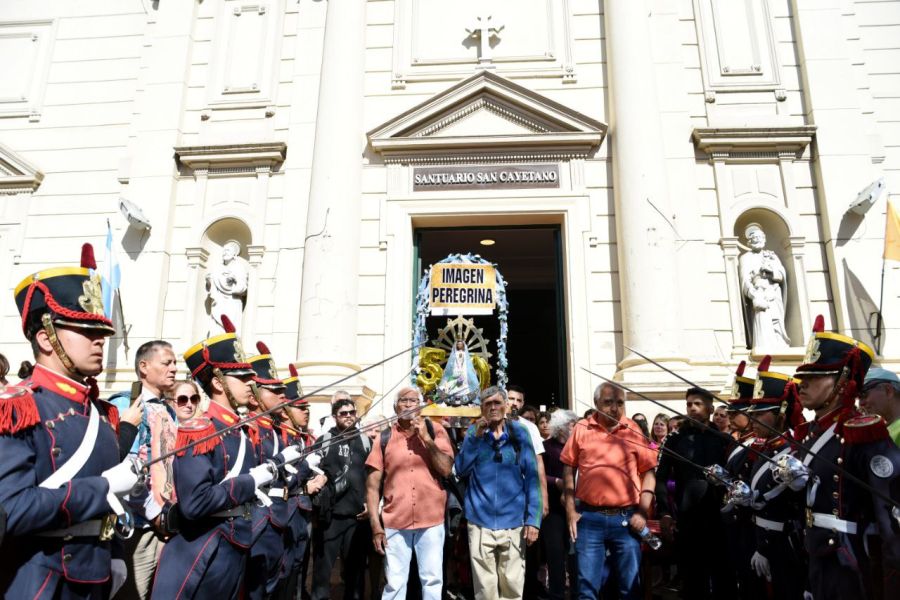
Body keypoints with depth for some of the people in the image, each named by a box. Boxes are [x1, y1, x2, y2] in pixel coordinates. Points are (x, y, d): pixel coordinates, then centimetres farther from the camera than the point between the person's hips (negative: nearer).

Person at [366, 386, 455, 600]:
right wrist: (375, 523, -3)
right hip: (395, 523, 0)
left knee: (432, 580, 9)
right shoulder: (384, 438, 2)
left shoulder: (436, 432, 2)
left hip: (431, 521, 0)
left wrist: (426, 438, -14)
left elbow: (446, 469, -8)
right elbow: (373, 484, 2)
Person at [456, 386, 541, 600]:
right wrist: (476, 436, -13)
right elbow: (461, 470, -4)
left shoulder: (519, 432, 0)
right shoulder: (474, 431, 4)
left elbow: (531, 477, -2)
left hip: (514, 522, 0)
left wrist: (533, 519, -8)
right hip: (480, 522, 1)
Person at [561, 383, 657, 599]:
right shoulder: (581, 429, 1)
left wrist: (643, 511, -4)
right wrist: (570, 510, 2)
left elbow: (649, 471, 4)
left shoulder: (634, 430, 1)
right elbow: (569, 469, 6)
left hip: (626, 518, 0)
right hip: (589, 518, 0)